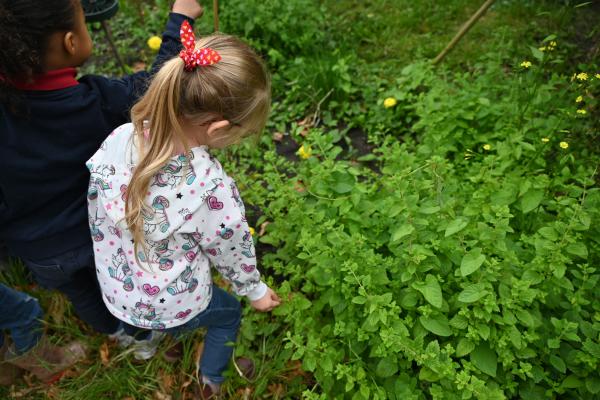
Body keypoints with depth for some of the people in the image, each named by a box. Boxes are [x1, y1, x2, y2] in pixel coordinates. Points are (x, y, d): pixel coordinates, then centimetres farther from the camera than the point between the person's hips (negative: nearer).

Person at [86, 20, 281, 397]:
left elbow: (97, 211, -6)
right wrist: (256, 290, 5)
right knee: (229, 313, 29)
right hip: (172, 304, -4)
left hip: (116, 289, 5)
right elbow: (233, 252, -17)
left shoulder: (119, 138, -23)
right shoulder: (213, 191, -37)